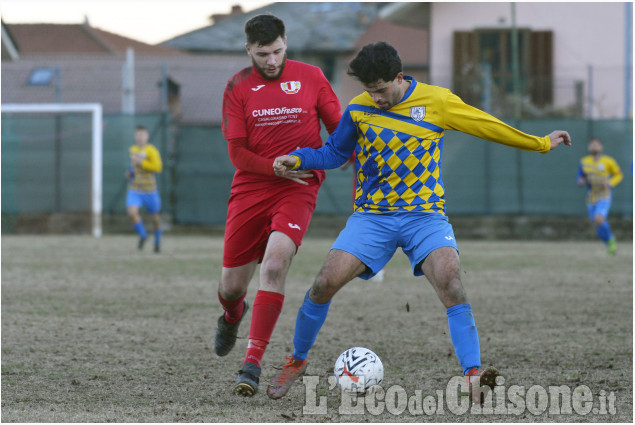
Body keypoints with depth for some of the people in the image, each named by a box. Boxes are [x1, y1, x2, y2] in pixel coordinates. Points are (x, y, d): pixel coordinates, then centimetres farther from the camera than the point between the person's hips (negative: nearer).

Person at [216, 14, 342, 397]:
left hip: (299, 189, -1)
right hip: (250, 189, 1)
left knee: (274, 265, -25)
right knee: (232, 285, 4)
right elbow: (237, 152, -1)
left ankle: (253, 364, -23)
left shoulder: (310, 77, 4)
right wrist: (279, 168, -15)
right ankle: (232, 316, 45)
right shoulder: (238, 87, 2)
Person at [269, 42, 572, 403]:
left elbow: (490, 127, 6)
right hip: (372, 216, 2)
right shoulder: (358, 110, 2)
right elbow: (335, 152, 16)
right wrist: (298, 160, -2)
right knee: (326, 283, -13)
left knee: (449, 278, -27)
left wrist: (541, 143, 11)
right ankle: (297, 361, 10)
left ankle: (474, 377, -28)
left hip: (425, 213, -2)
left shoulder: (437, 102, -4)